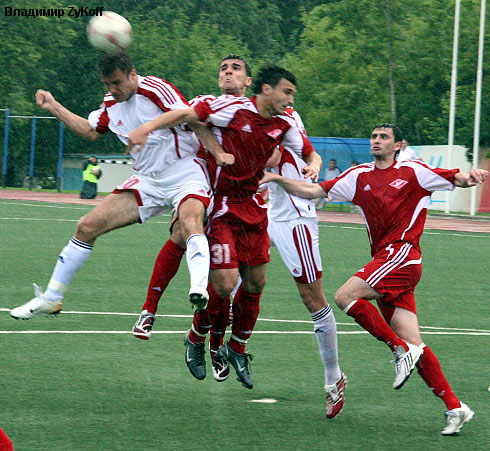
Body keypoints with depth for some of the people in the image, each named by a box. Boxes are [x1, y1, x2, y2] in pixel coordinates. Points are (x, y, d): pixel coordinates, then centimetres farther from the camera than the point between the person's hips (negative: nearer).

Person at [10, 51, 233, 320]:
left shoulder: (155, 90, -14)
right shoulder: (111, 104, 9)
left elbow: (194, 120, -14)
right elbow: (90, 131, 27)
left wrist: (218, 153, -23)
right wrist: (54, 108, 23)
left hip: (184, 173, -7)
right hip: (147, 181, 7)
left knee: (190, 222, -39)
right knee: (88, 226, 0)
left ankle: (198, 287, -58)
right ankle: (51, 298, 9)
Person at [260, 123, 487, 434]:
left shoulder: (413, 172, 4)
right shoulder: (360, 177, 17)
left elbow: (457, 180, 6)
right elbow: (312, 191, 15)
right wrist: (277, 179, 4)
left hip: (402, 254, -6)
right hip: (383, 259, 6)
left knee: (345, 296, -21)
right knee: (412, 342, -2)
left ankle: (402, 351, -14)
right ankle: (454, 407, 0)